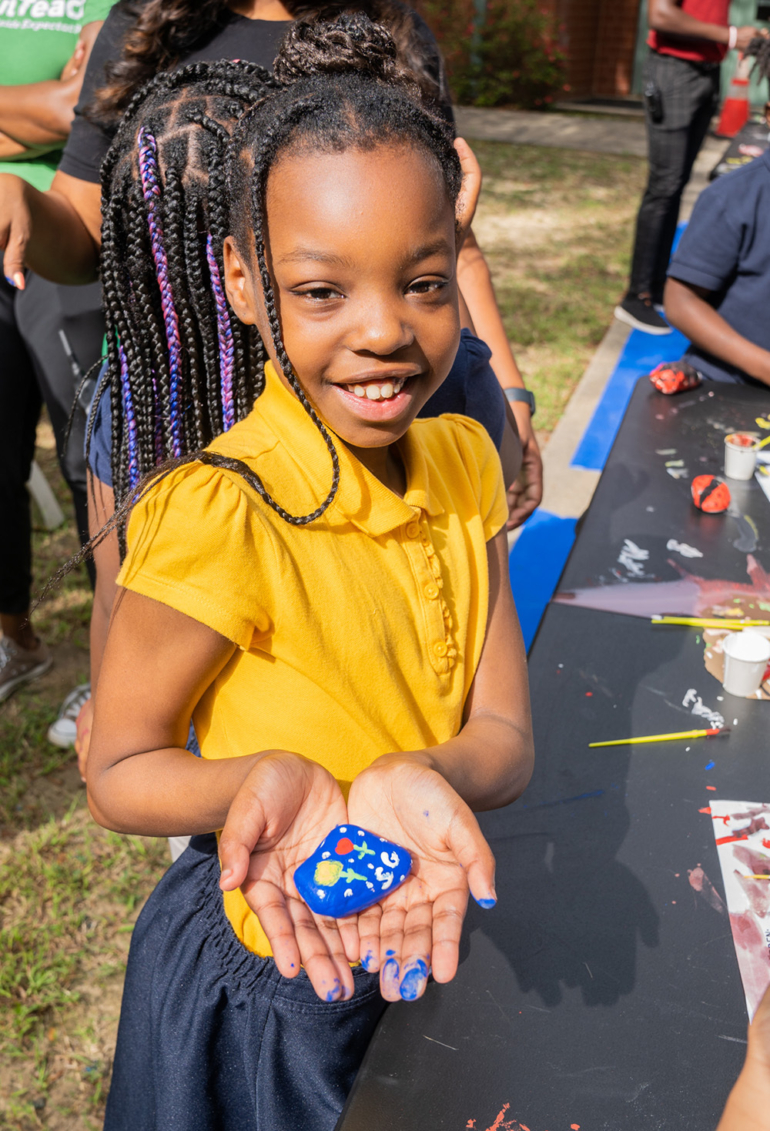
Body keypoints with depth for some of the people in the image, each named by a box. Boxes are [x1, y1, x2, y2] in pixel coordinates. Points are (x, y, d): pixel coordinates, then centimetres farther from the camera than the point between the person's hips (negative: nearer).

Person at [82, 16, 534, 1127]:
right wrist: (266, 777, -37)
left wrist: (418, 778, -33)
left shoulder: (463, 461, -10)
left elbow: (506, 736, -11)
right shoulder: (220, 516, -29)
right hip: (269, 983, -5)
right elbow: (117, 772, -17)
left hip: (431, 937, 5)